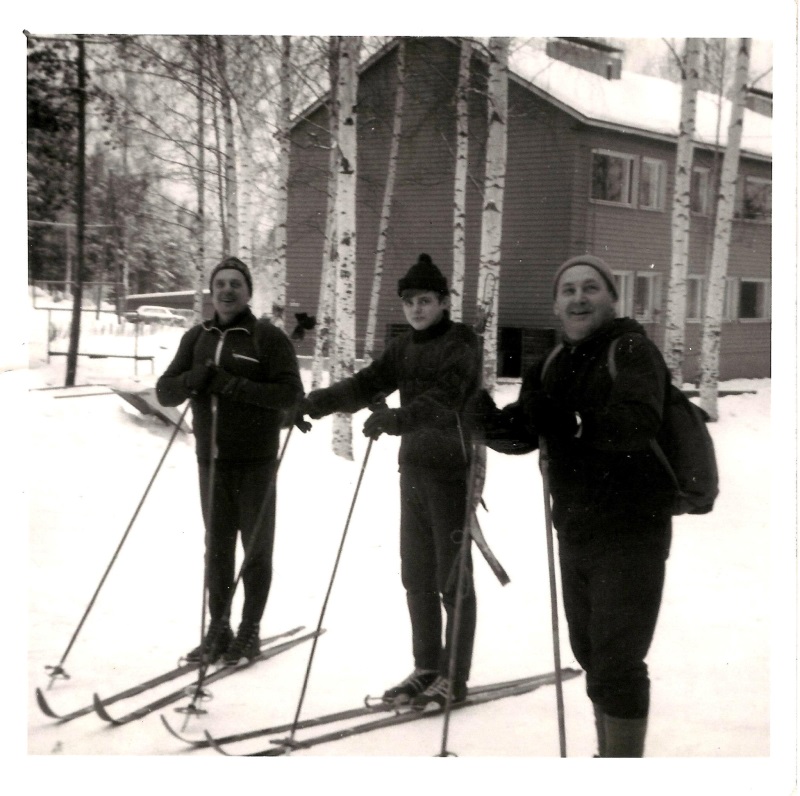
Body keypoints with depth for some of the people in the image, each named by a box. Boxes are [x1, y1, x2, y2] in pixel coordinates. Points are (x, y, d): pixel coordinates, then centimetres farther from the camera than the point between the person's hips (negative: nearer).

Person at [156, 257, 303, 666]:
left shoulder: (268, 337, -5)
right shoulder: (197, 337, 9)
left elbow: (291, 394, -15)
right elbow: (165, 392, 6)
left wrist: (232, 385, -22)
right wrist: (194, 379, -16)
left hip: (255, 462, -4)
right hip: (211, 459, 4)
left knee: (256, 548, 5)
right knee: (216, 546, 10)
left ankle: (249, 632, 16)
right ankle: (217, 630, 20)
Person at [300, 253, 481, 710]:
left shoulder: (461, 342, -9)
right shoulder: (404, 348, 13)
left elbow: (444, 398, -25)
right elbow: (367, 385, 2)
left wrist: (397, 418, -40)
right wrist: (316, 403, -13)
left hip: (453, 470, -7)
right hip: (414, 468, 7)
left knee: (452, 578, -1)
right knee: (417, 575, 12)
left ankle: (454, 678, 9)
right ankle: (426, 668, 24)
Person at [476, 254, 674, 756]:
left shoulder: (633, 350, -11)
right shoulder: (556, 364, 10)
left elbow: (637, 424, -29)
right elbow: (521, 435, 2)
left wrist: (567, 421, -33)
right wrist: (492, 421, -18)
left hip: (629, 533, -8)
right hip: (575, 534, 8)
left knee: (615, 664, -6)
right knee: (592, 655, 19)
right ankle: (611, 753, 37)